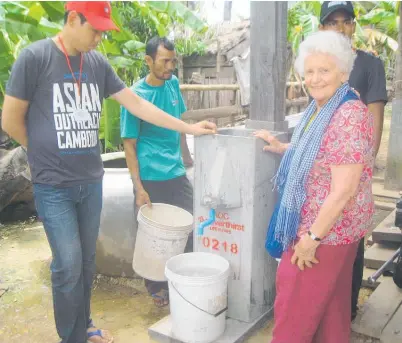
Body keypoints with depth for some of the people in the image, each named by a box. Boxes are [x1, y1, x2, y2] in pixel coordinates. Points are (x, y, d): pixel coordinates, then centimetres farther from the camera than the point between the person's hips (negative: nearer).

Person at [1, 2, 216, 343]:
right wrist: (48, 153, 4)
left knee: (87, 260, 15)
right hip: (53, 184, -5)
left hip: (91, 180, 5)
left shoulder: (98, 63, 4)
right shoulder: (34, 57, -10)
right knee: (68, 264, -2)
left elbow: (136, 104, 6)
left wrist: (188, 127, 5)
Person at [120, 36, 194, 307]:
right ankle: (156, 287, 28)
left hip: (177, 173, 5)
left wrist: (187, 157, 19)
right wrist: (139, 188, -15)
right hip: (151, 178, -5)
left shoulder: (173, 83, 4)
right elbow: (129, 145, -11)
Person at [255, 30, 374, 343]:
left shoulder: (349, 116, -24)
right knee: (329, 303, 23)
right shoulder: (319, 109, 6)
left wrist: (312, 237, -22)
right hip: (312, 223, 9)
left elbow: (344, 190, -26)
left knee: (296, 307, 5)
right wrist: (281, 148, 14)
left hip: (327, 229, -9)